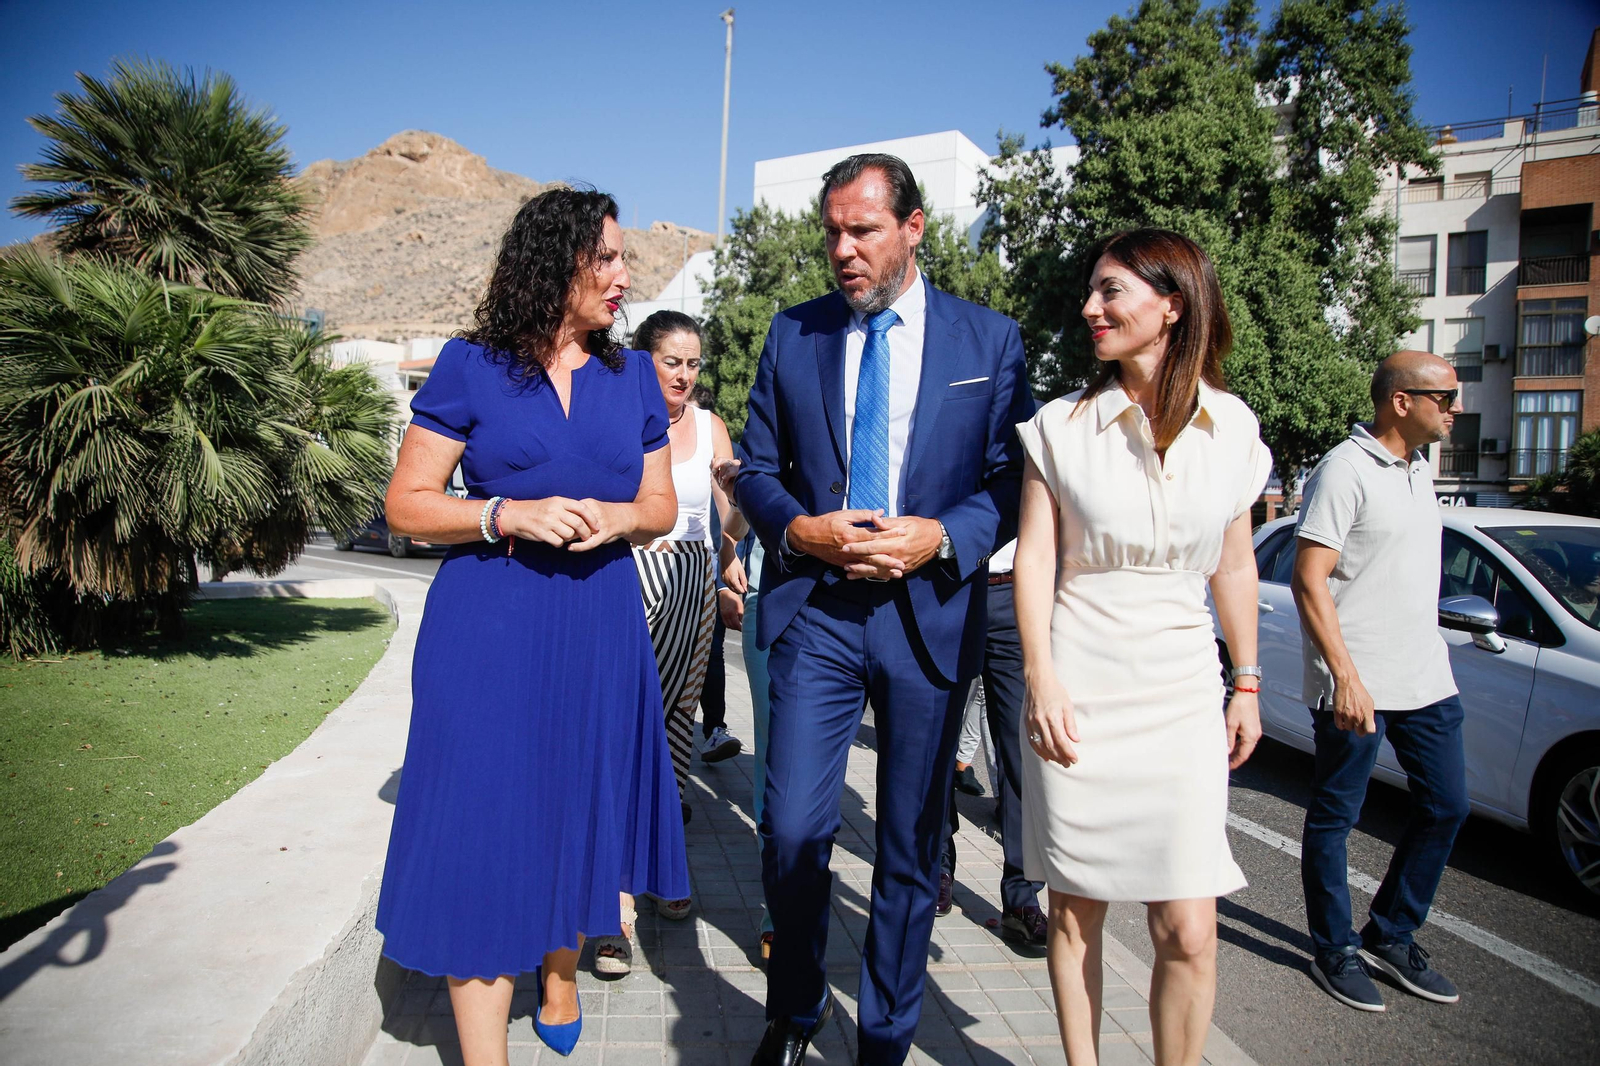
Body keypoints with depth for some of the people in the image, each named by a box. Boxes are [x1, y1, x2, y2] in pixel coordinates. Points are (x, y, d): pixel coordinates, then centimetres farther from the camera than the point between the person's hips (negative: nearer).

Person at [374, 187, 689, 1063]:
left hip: (600, 627, 4)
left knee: (580, 809, 15)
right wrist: (511, 515, -17)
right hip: (489, 628, -3)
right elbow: (406, 504, -3)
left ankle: (560, 976, 41)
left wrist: (615, 519, -9)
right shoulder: (470, 367, -2)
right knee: (485, 826, 0)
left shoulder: (632, 375, 9)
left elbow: (661, 505, 13)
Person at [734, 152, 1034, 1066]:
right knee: (793, 833, -3)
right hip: (814, 610, 1)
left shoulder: (990, 340, 3)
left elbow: (1015, 479, 2)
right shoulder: (795, 333, 8)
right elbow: (758, 468, 10)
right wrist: (800, 528, -10)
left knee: (912, 850, 10)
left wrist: (941, 537, -15)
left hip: (930, 615, 0)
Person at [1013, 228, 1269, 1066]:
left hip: (1181, 692, 1)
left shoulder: (1231, 427, 4)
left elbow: (1233, 567, 11)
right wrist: (1040, 676, -10)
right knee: (1076, 910, 8)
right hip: (1075, 686, -1)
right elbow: (1033, 557, -2)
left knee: (1188, 932, -1)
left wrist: (1247, 685, 13)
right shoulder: (1061, 424, -2)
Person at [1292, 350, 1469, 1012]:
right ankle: (1335, 950, 20)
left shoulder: (1418, 468, 13)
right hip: (1356, 686, -9)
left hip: (1426, 681, 9)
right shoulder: (1344, 471, -14)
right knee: (1335, 819, 5)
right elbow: (1308, 581, -18)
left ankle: (1391, 937, 29)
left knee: (1447, 806, 13)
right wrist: (1346, 676, -23)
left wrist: (1432, 661, 20)